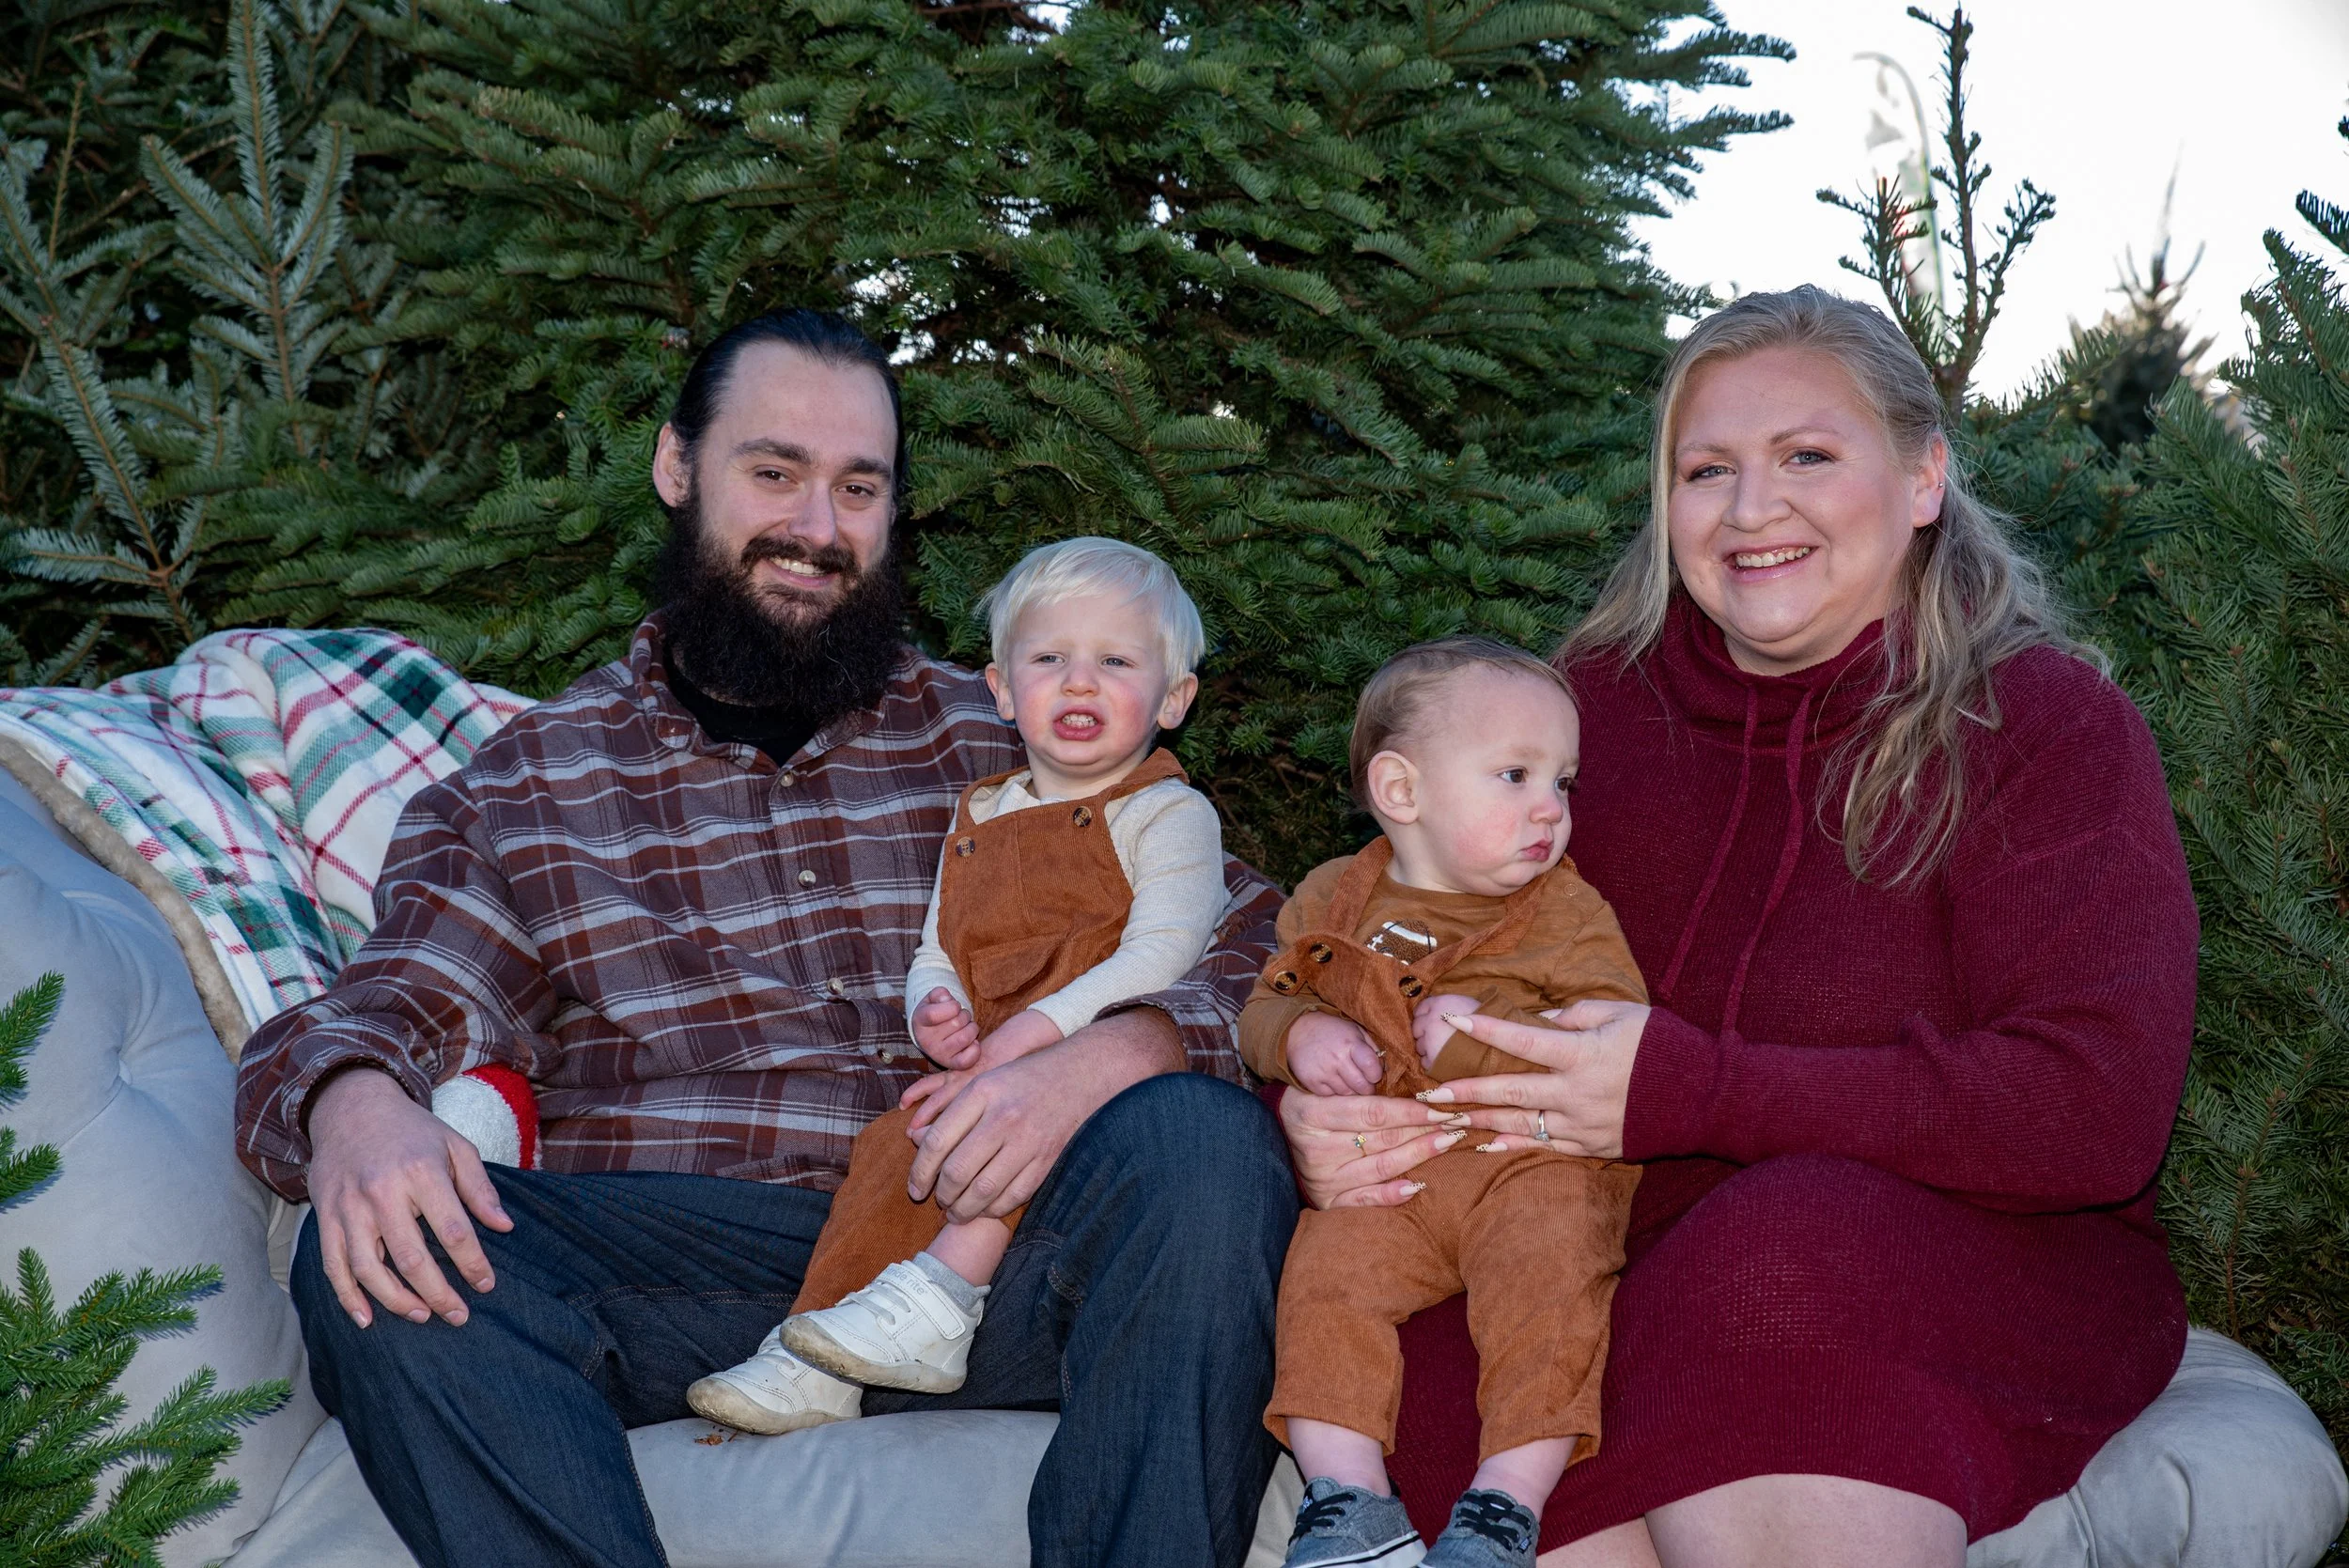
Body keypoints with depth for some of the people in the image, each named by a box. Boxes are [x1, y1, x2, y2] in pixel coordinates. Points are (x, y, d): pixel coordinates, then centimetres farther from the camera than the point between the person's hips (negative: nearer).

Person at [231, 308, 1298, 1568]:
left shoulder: (1006, 736, 18)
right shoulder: (520, 789, 17)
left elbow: (1260, 948, 10)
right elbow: (380, 1020, 6)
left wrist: (1106, 1057, -14)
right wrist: (352, 1106, -22)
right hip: (666, 1252, 0)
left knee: (1200, 1141, -29)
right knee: (370, 1253, -28)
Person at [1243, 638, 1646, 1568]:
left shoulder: (1566, 911, 5)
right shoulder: (1333, 901, 12)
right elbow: (1262, 1010, 19)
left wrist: (1482, 1038, -17)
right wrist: (1298, 1034, -6)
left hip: (1529, 1166, -2)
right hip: (1381, 1178, 2)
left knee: (1546, 1280, -27)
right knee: (1325, 1273, -19)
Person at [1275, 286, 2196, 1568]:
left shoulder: (2050, 724, -4)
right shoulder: (1593, 702, 7)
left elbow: (2092, 1111, -16)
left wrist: (1689, 1091, -22)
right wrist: (1323, 1118, -14)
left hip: (1983, 1254, -2)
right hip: (1644, 1254, 3)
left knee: (1785, 1250, -37)